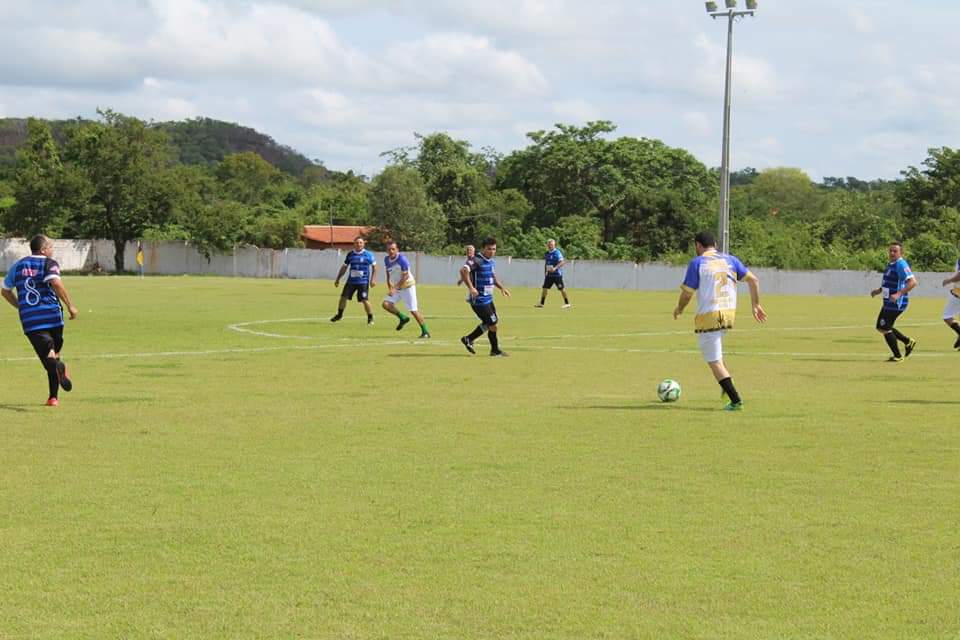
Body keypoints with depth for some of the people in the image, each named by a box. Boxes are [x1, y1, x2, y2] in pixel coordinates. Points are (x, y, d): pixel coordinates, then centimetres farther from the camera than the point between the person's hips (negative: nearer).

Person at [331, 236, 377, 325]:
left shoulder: (368, 255, -4)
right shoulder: (350, 254, 5)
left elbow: (374, 267, 2)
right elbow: (344, 267, 14)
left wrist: (373, 279, -8)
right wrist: (338, 279, 14)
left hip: (363, 282, -4)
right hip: (351, 281, 4)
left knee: (365, 300, -10)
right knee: (343, 297, 4)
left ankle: (370, 318, 8)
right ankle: (339, 315, 25)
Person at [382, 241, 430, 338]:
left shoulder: (402, 259, -21)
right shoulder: (387, 260, 1)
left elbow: (405, 276, -22)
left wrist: (394, 288, -26)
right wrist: (390, 288, 6)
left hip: (407, 286, -7)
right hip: (396, 288, 7)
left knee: (413, 310, -10)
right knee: (386, 304, -9)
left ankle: (425, 331, 1)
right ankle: (403, 318, 11)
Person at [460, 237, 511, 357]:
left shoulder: (491, 262, 12)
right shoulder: (477, 261, -18)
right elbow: (463, 270, -33)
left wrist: (502, 287, 13)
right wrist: (470, 287, -38)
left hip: (488, 298, 10)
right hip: (479, 300, -10)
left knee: (488, 323, 17)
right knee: (492, 324, -4)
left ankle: (468, 339, 28)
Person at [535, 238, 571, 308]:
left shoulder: (557, 253, -13)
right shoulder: (547, 254, 11)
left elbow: (562, 262, -23)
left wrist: (555, 268, -33)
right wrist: (545, 273, 18)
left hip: (557, 274, -7)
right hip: (549, 275, 7)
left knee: (562, 289, -1)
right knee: (545, 288, 2)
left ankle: (567, 303, 8)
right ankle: (541, 304, 5)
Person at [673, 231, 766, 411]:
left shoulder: (697, 263, -4)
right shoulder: (730, 260, 9)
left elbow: (687, 293, -4)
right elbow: (753, 280, 4)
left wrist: (679, 309, 15)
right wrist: (756, 305, 11)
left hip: (708, 316, -6)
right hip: (729, 313, 6)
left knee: (714, 362, 0)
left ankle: (736, 401, -7)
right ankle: (727, 387, 20)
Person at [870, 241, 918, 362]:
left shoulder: (901, 265, -18)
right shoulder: (891, 264, 12)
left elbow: (913, 282, -27)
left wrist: (898, 294, -33)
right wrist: (878, 291, 13)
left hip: (896, 303, -10)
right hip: (888, 302, 10)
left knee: (885, 328, -4)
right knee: (880, 327, 16)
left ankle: (898, 356, 10)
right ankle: (908, 342, 26)